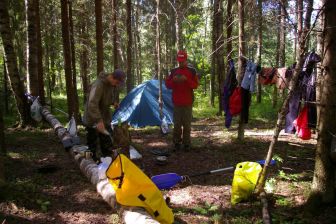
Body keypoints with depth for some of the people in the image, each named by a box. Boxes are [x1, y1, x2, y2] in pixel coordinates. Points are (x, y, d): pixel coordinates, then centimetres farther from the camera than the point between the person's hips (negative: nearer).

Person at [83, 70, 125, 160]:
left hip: (105, 117, 7)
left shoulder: (114, 84, -5)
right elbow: (92, 104, -39)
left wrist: (115, 102, -4)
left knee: (107, 142, 13)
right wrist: (99, 120, -45)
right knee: (92, 141, 2)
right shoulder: (98, 85, -31)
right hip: (92, 119, -7)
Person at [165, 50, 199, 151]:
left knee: (187, 124, 1)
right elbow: (167, 85, 8)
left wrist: (186, 80, -18)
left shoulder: (192, 71, 5)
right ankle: (177, 143, 12)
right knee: (177, 123, 1)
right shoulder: (173, 71, 10)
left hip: (188, 102, -1)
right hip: (177, 102, 1)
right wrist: (173, 80, -12)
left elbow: (195, 85, -2)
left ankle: (186, 143, 10)